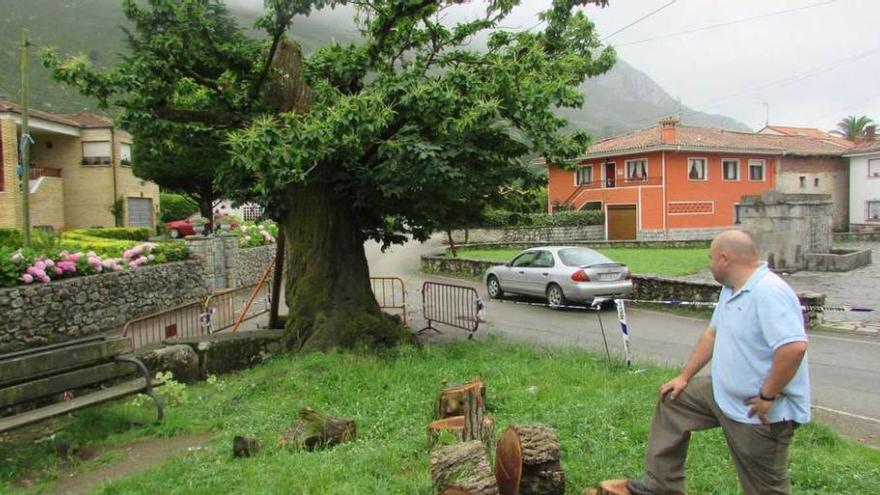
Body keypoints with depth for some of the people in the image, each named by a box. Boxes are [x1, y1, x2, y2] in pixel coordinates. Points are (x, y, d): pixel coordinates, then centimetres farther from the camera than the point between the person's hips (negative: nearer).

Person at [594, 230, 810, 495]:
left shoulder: (769, 293, -25)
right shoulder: (731, 288, 7)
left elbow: (794, 347, -35)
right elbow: (713, 333, 15)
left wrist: (768, 396, -26)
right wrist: (684, 377, 15)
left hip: (758, 412, -10)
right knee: (672, 401, 17)